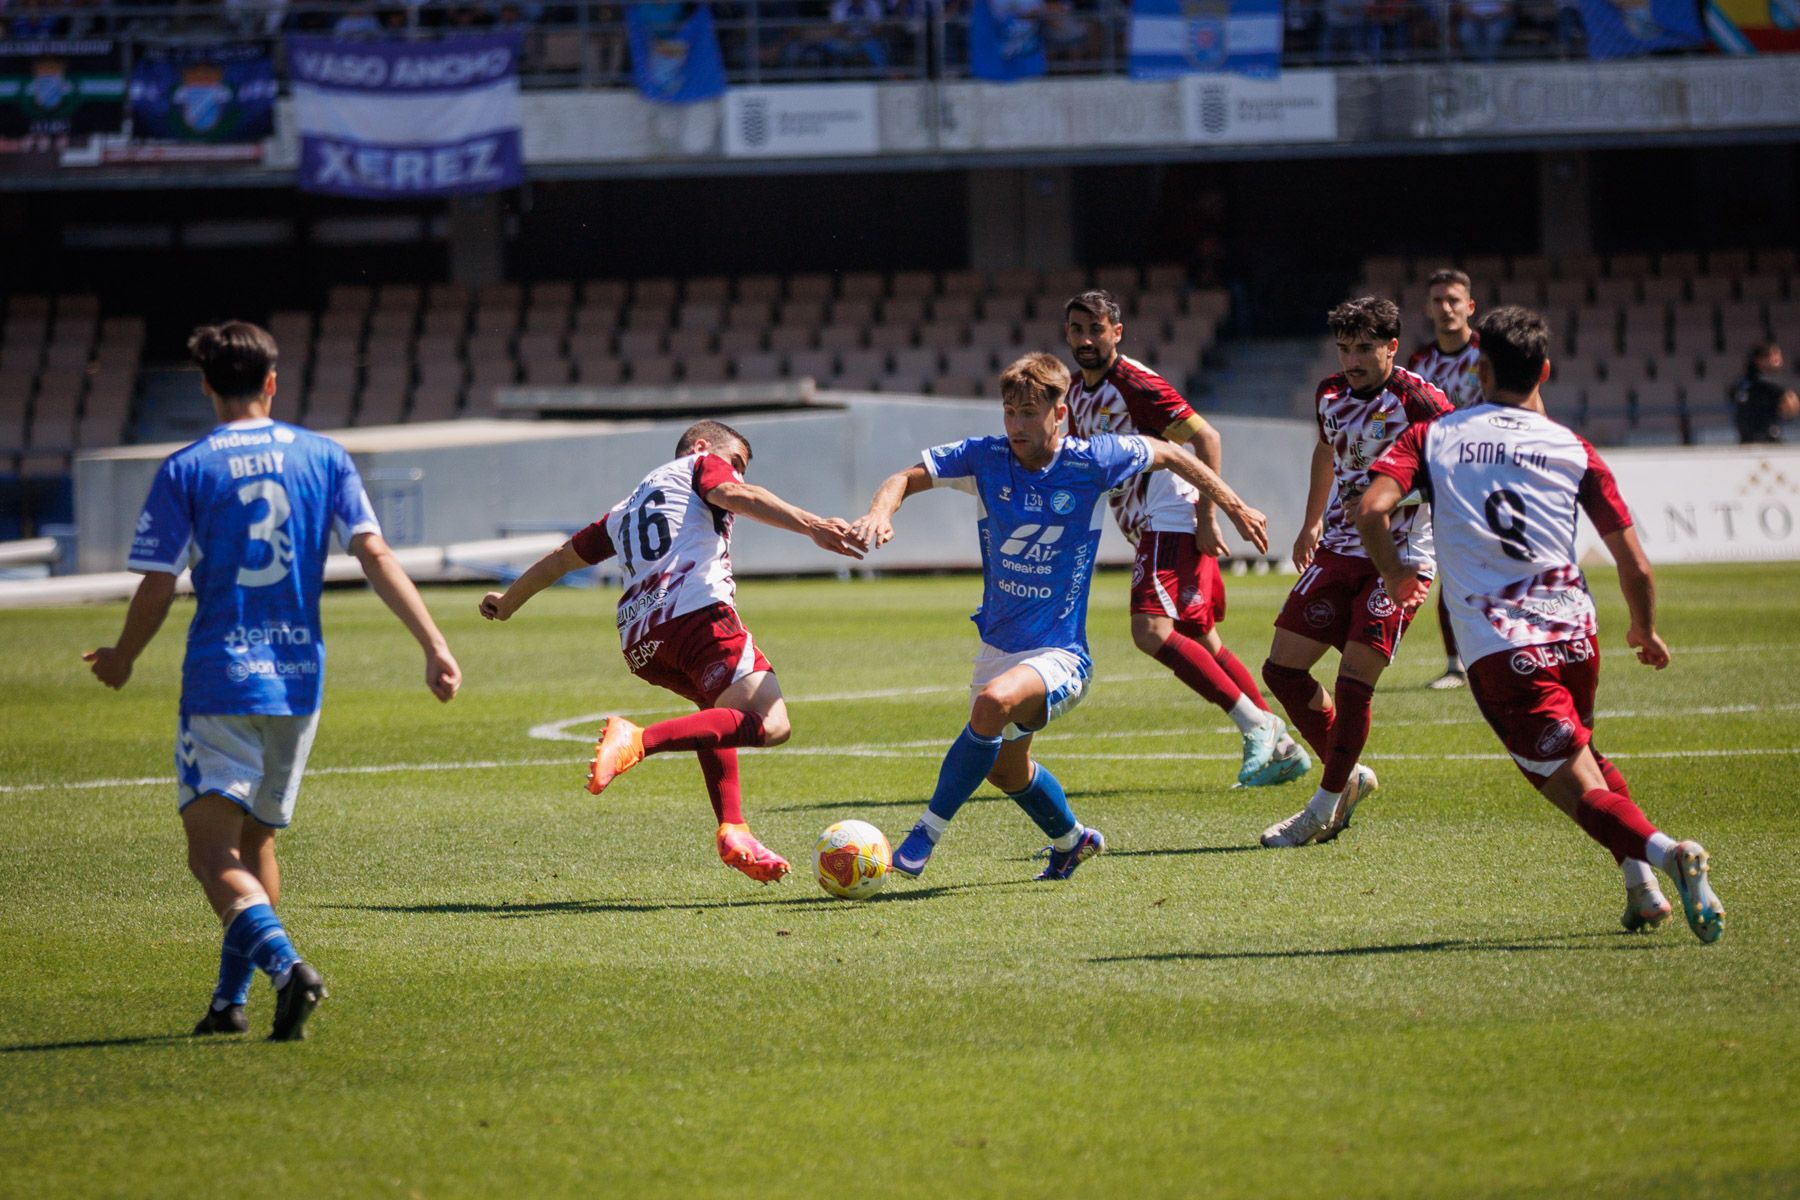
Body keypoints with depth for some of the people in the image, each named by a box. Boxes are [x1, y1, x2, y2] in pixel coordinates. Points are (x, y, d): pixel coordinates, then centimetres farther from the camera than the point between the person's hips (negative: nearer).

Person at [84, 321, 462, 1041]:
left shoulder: (185, 471, -3)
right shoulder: (324, 458, 6)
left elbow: (157, 586, -3)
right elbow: (375, 557, -3)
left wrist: (121, 659, 14)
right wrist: (434, 644, -4)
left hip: (220, 683, -4)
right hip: (298, 682, 4)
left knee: (213, 856, -7)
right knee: (255, 841, 20)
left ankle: (286, 966, -30)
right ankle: (231, 1001, 20)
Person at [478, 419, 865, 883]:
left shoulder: (627, 509, 36)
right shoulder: (702, 465, 18)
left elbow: (563, 556, 44)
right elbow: (735, 495, -4)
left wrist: (507, 602, 59)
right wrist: (810, 525, -18)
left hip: (639, 642, 8)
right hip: (696, 613, -8)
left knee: (716, 704, 33)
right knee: (771, 723, -17)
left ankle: (732, 831, 14)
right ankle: (642, 740, -33)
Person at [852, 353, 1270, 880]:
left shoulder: (1091, 461, -12)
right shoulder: (986, 458, -6)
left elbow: (1169, 455, 5)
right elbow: (907, 478, -5)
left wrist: (1234, 508, 11)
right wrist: (881, 511, -28)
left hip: (1059, 653, -6)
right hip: (998, 645, 6)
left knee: (995, 702, -36)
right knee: (1004, 769, 22)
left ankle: (926, 835, -26)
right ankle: (1071, 839, 53)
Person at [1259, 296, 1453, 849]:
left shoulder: (1419, 402, -16)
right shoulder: (1332, 393, 6)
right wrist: (1312, 523, 35)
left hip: (1399, 555, -7)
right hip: (1338, 551, 7)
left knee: (1354, 678, -14)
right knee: (1283, 669, 3)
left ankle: (1325, 809, -1)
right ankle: (1349, 776, 20)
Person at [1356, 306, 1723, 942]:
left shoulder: (1432, 437, 5)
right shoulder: (1572, 449, 7)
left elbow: (1371, 510, -11)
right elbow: (1636, 567, 6)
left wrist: (1395, 574, 10)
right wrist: (1645, 632, 25)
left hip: (1498, 651, -3)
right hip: (1573, 633, 3)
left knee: (1583, 790, -3)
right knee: (1581, 749, 29)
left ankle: (1662, 851, -33)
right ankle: (1642, 888, 14)